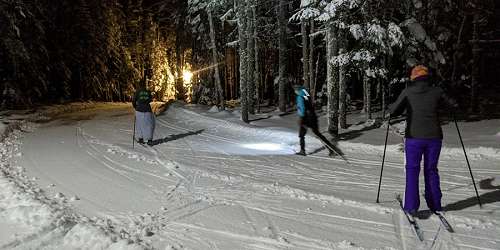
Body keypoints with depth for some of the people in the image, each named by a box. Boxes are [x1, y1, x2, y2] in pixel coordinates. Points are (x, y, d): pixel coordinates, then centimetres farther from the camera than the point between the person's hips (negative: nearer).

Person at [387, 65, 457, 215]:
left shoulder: (407, 92, -4)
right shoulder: (436, 92, 2)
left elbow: (396, 110, -13)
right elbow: (453, 104, 13)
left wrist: (389, 114, 9)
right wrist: (454, 105, 36)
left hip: (414, 137, -2)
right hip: (434, 137, 2)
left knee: (412, 170, 6)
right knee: (431, 170, 15)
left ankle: (411, 206, 1)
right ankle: (435, 205, 21)